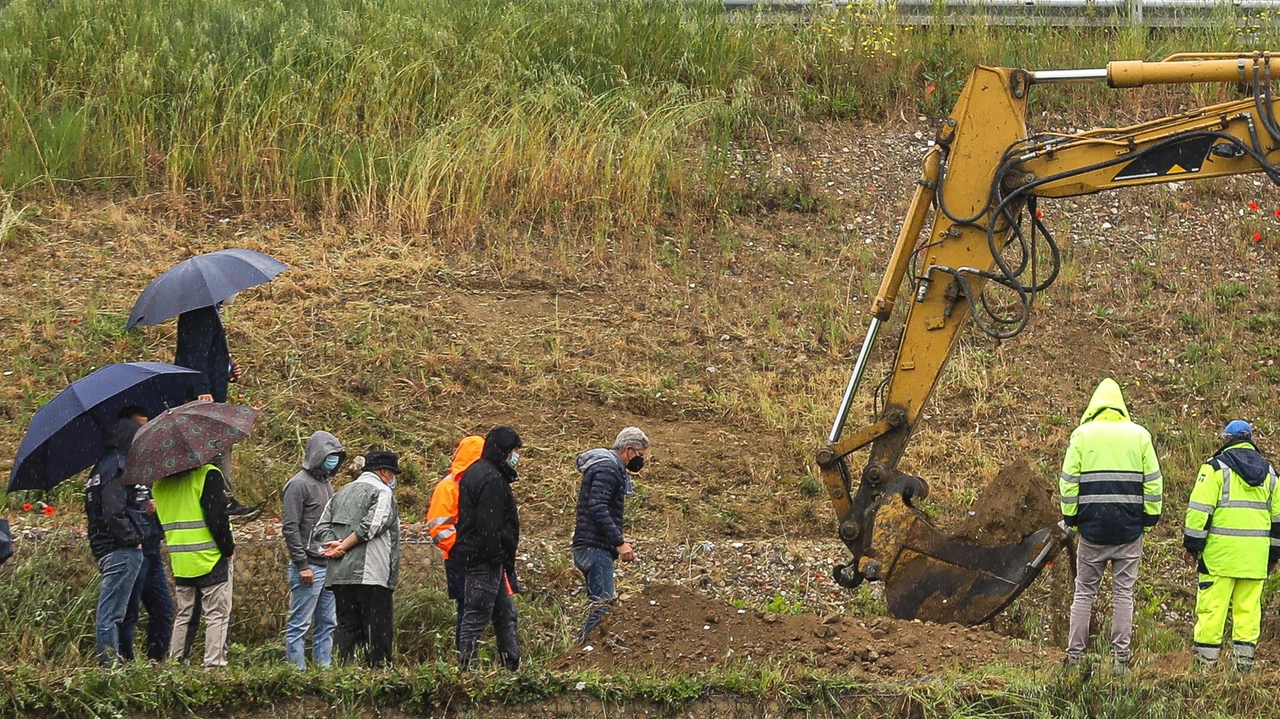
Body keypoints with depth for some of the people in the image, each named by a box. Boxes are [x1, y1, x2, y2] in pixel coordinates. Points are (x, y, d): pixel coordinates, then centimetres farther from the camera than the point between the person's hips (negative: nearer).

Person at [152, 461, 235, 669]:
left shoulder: (160, 483, 8)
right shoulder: (207, 475, -12)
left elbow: (158, 521, 16)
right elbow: (217, 517, -16)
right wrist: (228, 548, -5)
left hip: (180, 561, 6)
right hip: (210, 559, -6)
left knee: (185, 616, 15)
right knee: (217, 614, -2)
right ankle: (213, 664, -8)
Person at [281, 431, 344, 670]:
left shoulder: (327, 483, 17)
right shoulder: (299, 484, -10)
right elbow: (290, 527, -14)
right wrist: (302, 565, -17)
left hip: (329, 565, 9)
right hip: (309, 567, -9)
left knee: (327, 623, 11)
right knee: (300, 624, -5)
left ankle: (324, 668, 15)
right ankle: (297, 671, -4)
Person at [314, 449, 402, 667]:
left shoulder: (341, 493, 21)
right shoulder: (382, 492, -2)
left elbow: (322, 526, 12)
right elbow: (372, 526, -14)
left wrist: (334, 544, -3)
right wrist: (343, 547, -8)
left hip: (339, 574, 7)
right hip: (371, 575, -7)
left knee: (347, 629, 7)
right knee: (378, 629, -4)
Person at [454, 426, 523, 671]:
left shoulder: (475, 473, 15)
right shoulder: (492, 479, -18)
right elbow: (489, 526, -23)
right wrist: (499, 558, -18)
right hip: (486, 559, -11)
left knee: (506, 615, 15)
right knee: (476, 617, -6)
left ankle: (513, 665, 19)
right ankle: (466, 668, -3)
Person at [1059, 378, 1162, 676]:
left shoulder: (1082, 435, 1)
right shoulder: (1139, 435, 5)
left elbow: (1068, 480, 0)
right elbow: (1153, 481, 4)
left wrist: (1070, 517, 8)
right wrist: (1151, 517, 12)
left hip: (1092, 528, -1)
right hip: (1129, 529, 1)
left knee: (1084, 592, 7)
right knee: (1123, 593, 3)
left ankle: (1075, 656, 4)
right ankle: (1121, 659, 0)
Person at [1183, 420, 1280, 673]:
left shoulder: (1216, 467, -2)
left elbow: (1200, 509, -7)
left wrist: (1192, 545, -1)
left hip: (1221, 551, -4)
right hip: (1255, 555, 4)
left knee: (1212, 606, -3)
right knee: (1248, 609, 7)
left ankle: (1205, 662, -4)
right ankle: (1244, 662, 5)